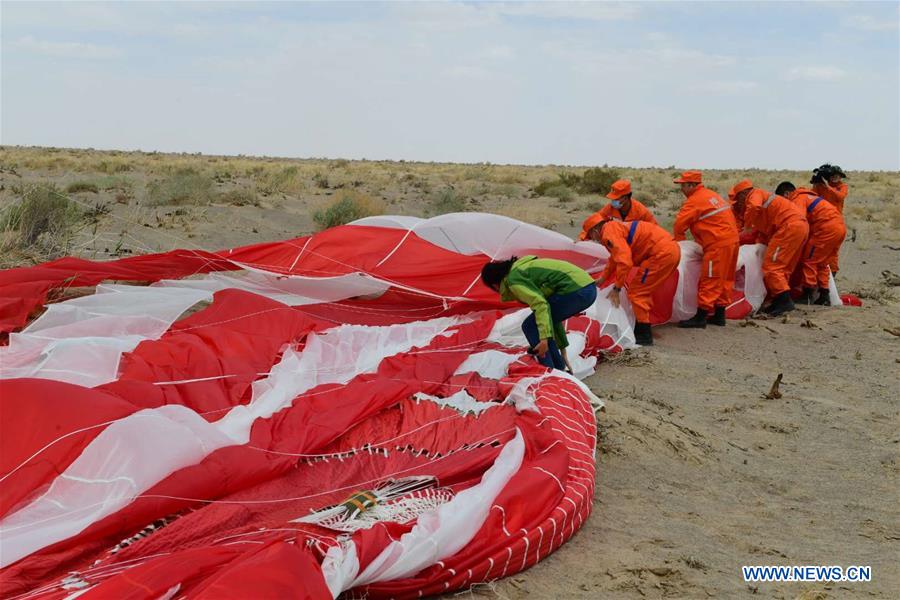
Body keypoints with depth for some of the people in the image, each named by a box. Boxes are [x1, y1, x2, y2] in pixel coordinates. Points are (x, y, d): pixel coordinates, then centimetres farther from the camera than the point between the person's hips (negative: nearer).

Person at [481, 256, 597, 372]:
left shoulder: (514, 279, 0)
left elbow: (540, 304, -17)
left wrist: (544, 338, -22)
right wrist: (562, 351, 36)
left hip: (576, 291, -9)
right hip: (589, 288, 9)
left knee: (530, 326, 2)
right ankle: (560, 370, 26)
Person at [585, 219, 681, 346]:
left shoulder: (609, 232, -9)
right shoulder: (616, 227, 22)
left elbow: (624, 261, -21)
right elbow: (615, 258, 39)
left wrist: (616, 288, -12)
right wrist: (602, 279, 51)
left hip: (662, 253, -10)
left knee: (636, 292, -2)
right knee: (643, 291, 21)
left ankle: (644, 336, 1)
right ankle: (642, 330, 29)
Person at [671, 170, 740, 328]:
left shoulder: (694, 201, -11)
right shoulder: (711, 194, 17)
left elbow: (679, 224, -10)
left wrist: (679, 241, 8)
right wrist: (700, 241, 17)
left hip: (718, 244, -9)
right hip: (732, 239, 9)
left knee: (710, 280, -6)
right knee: (724, 279, 14)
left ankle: (700, 317, -4)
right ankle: (719, 314, 21)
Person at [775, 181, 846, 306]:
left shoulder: (797, 199, -4)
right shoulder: (808, 196, 28)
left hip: (827, 228, -10)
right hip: (841, 227, 10)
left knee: (809, 260, -1)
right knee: (822, 263, 18)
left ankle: (808, 295, -1)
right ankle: (824, 296, 19)